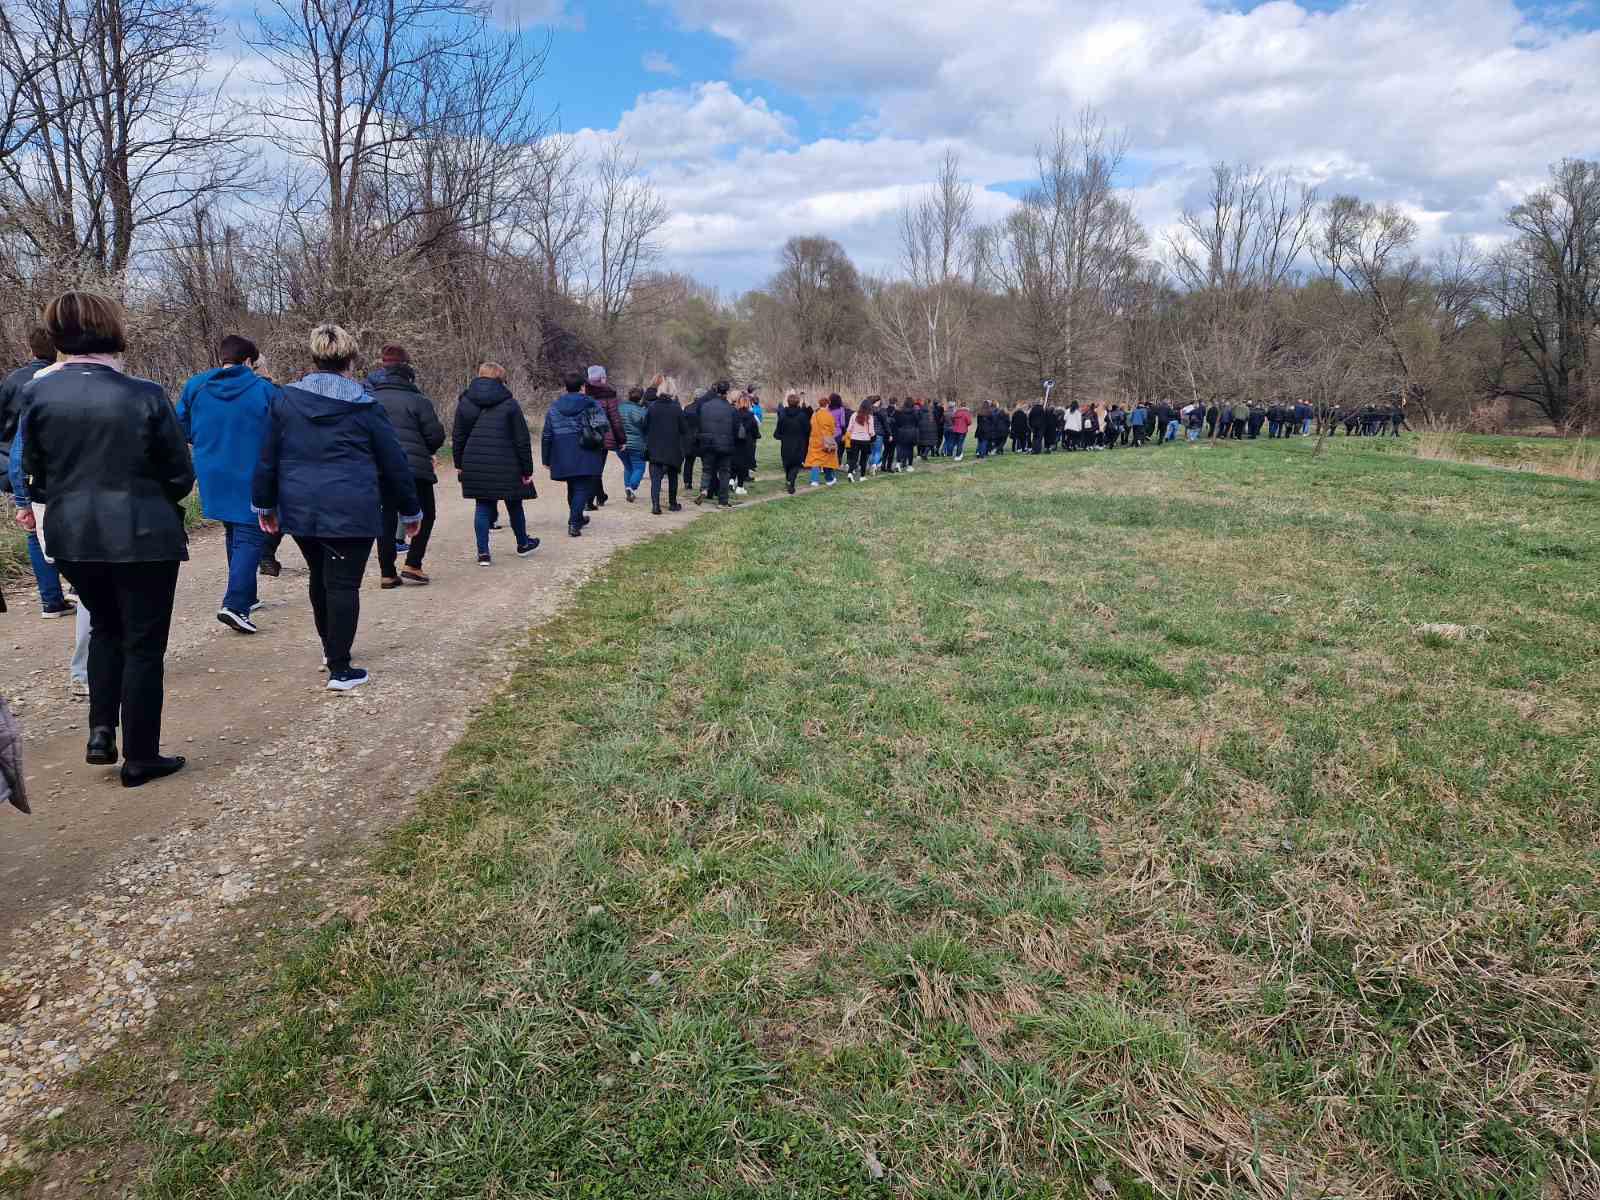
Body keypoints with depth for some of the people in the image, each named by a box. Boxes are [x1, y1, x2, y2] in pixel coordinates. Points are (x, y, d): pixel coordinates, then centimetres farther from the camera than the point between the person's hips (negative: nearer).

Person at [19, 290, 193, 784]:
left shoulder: (39, 392, -3)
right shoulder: (145, 396, -13)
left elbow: (33, 469, 6)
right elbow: (181, 475, -7)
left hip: (72, 535, 4)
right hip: (143, 535, -4)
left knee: (106, 628, 25)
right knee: (143, 643, 6)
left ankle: (101, 732, 15)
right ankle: (140, 758, 13)